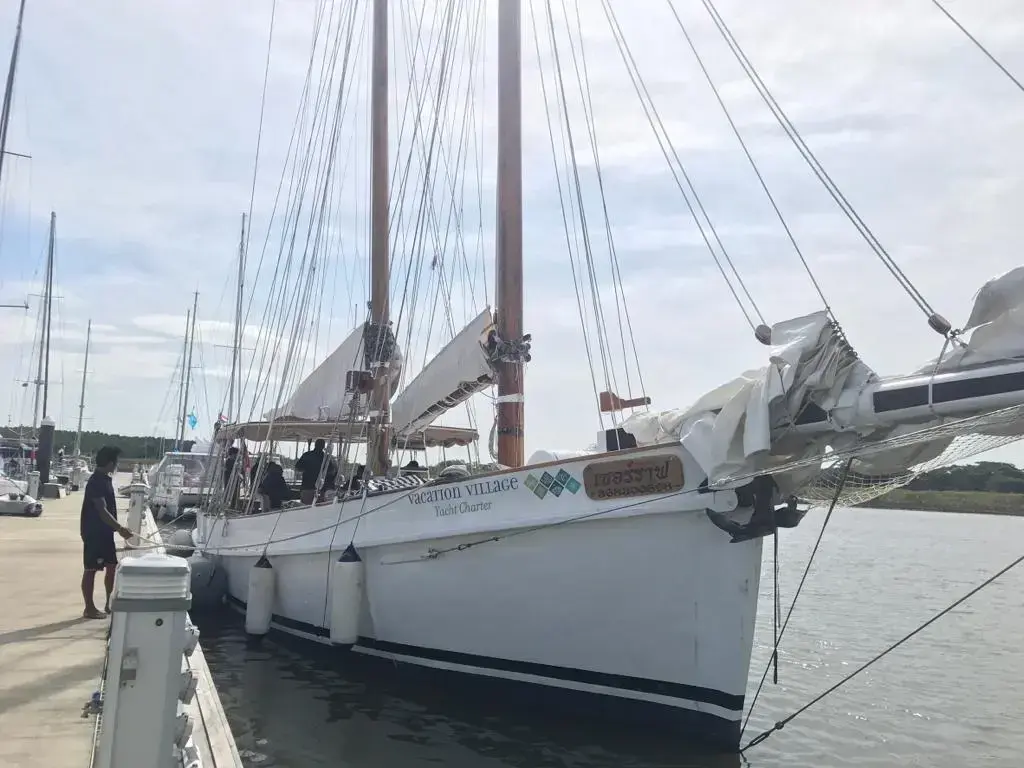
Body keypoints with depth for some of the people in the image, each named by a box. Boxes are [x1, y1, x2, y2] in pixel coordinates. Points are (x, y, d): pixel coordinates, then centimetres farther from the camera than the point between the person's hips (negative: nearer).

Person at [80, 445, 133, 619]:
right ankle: (89, 608, 7)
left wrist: (116, 528, 20)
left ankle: (109, 603, 23)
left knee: (112, 566, 13)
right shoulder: (96, 482, -20)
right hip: (93, 533, -10)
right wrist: (120, 528, -28)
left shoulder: (106, 479, 10)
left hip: (105, 532, 10)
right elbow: (102, 510, -26)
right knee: (91, 570, -1)